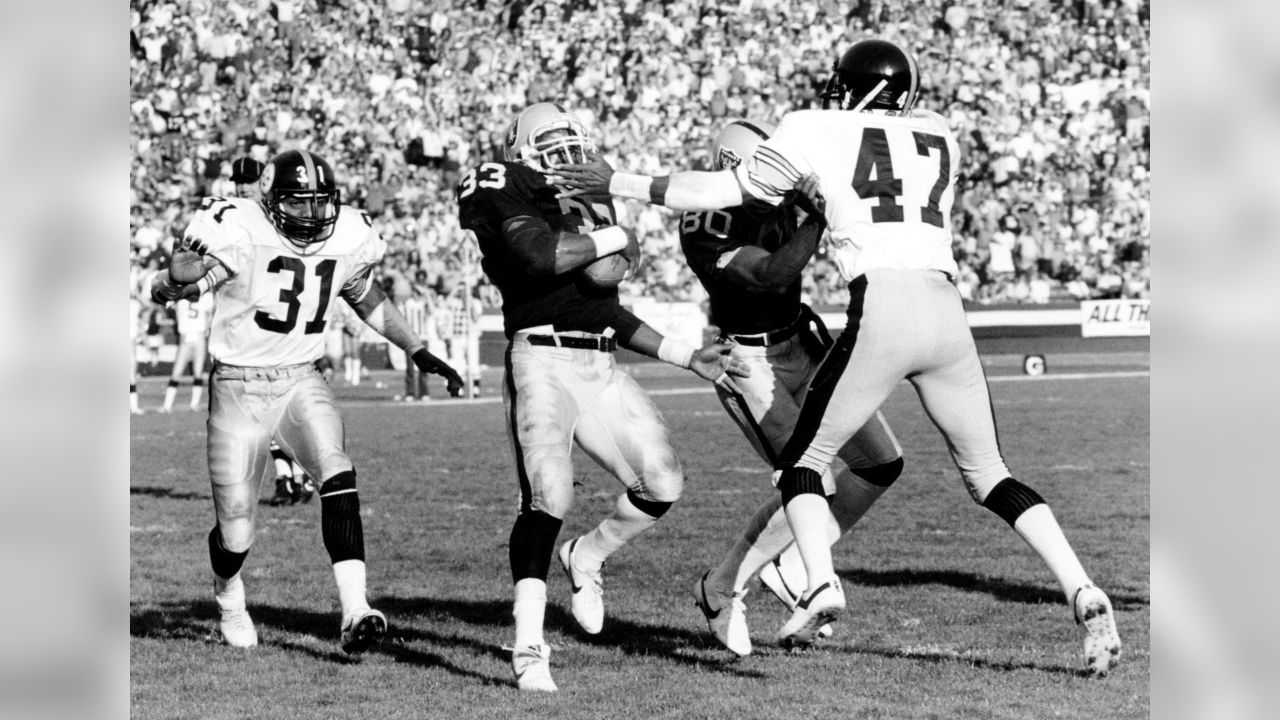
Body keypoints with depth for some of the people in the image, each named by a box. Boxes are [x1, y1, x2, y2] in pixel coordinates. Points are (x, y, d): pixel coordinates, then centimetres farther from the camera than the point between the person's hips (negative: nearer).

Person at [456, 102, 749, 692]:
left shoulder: (594, 203, 24)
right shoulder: (506, 193, 0)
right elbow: (539, 254, -22)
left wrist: (686, 357, 22)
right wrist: (613, 239, -6)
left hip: (601, 368, 7)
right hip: (542, 360, -7)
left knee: (662, 483, 0)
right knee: (549, 496, -22)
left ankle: (585, 557, 28)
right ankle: (528, 646, -19)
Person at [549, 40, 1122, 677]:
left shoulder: (819, 131, 10)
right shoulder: (939, 135, 22)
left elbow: (722, 192, 15)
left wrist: (617, 184, 25)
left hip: (882, 304, -4)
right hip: (946, 308, 4)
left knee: (805, 459, 13)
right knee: (988, 473, 16)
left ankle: (820, 584, -12)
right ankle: (1083, 594, 0)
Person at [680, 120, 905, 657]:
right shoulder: (705, 230, -26)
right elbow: (771, 274, -36)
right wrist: (821, 215, -38)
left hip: (801, 345, 8)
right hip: (749, 364, -8)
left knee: (882, 465, 6)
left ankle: (791, 563, 19)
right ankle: (720, 590, 4)